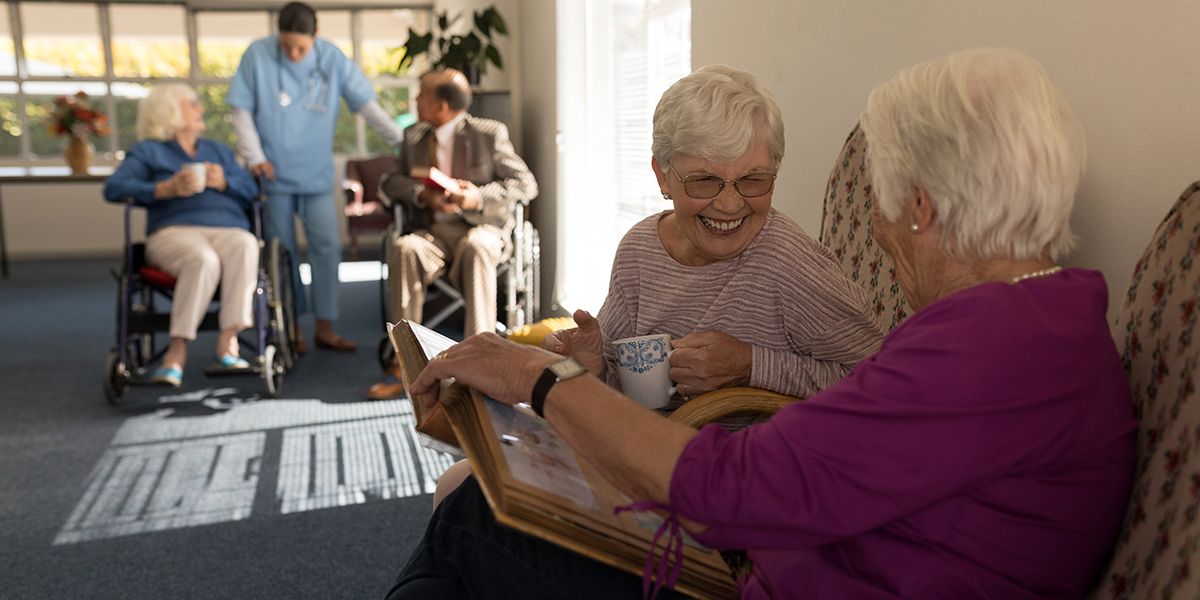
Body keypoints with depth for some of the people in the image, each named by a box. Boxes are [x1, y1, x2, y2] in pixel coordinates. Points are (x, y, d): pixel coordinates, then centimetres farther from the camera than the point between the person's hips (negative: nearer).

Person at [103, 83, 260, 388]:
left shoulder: (219, 150, 34)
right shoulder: (148, 151, 20)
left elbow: (251, 192, 20)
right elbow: (114, 187, 3)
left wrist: (224, 182, 0)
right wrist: (167, 189, -9)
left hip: (228, 229, 3)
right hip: (176, 230, -3)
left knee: (246, 245, -35)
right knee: (204, 260, -39)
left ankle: (228, 338, -39)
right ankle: (179, 349, -35)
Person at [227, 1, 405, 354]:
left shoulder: (332, 58, -5)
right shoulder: (257, 55, -5)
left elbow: (366, 103, -5)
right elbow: (241, 109, -2)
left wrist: (400, 140, -12)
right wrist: (255, 156, -10)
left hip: (317, 175, 1)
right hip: (275, 174, 0)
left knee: (327, 246, -3)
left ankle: (325, 328, 8)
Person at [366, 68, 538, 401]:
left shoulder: (490, 133, 0)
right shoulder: (414, 136, 14)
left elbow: (526, 184, -3)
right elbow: (391, 182, 12)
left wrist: (478, 196, -19)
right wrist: (422, 195, -10)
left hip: (482, 228, -3)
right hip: (434, 231, 3)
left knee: (475, 247, -39)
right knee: (403, 248, -31)